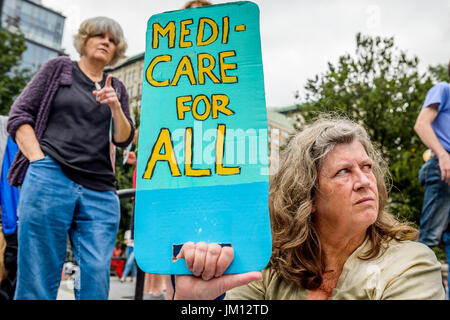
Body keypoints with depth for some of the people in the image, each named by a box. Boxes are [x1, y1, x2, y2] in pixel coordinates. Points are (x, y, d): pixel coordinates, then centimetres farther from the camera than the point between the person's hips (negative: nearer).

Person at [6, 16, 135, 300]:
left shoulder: (117, 89, 22)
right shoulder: (59, 68, 15)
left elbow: (124, 139, 12)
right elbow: (19, 116, 8)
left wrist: (115, 107, -7)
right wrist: (40, 161, -6)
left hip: (100, 193, 3)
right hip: (50, 179, -2)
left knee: (97, 281, -7)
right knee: (37, 281, -5)